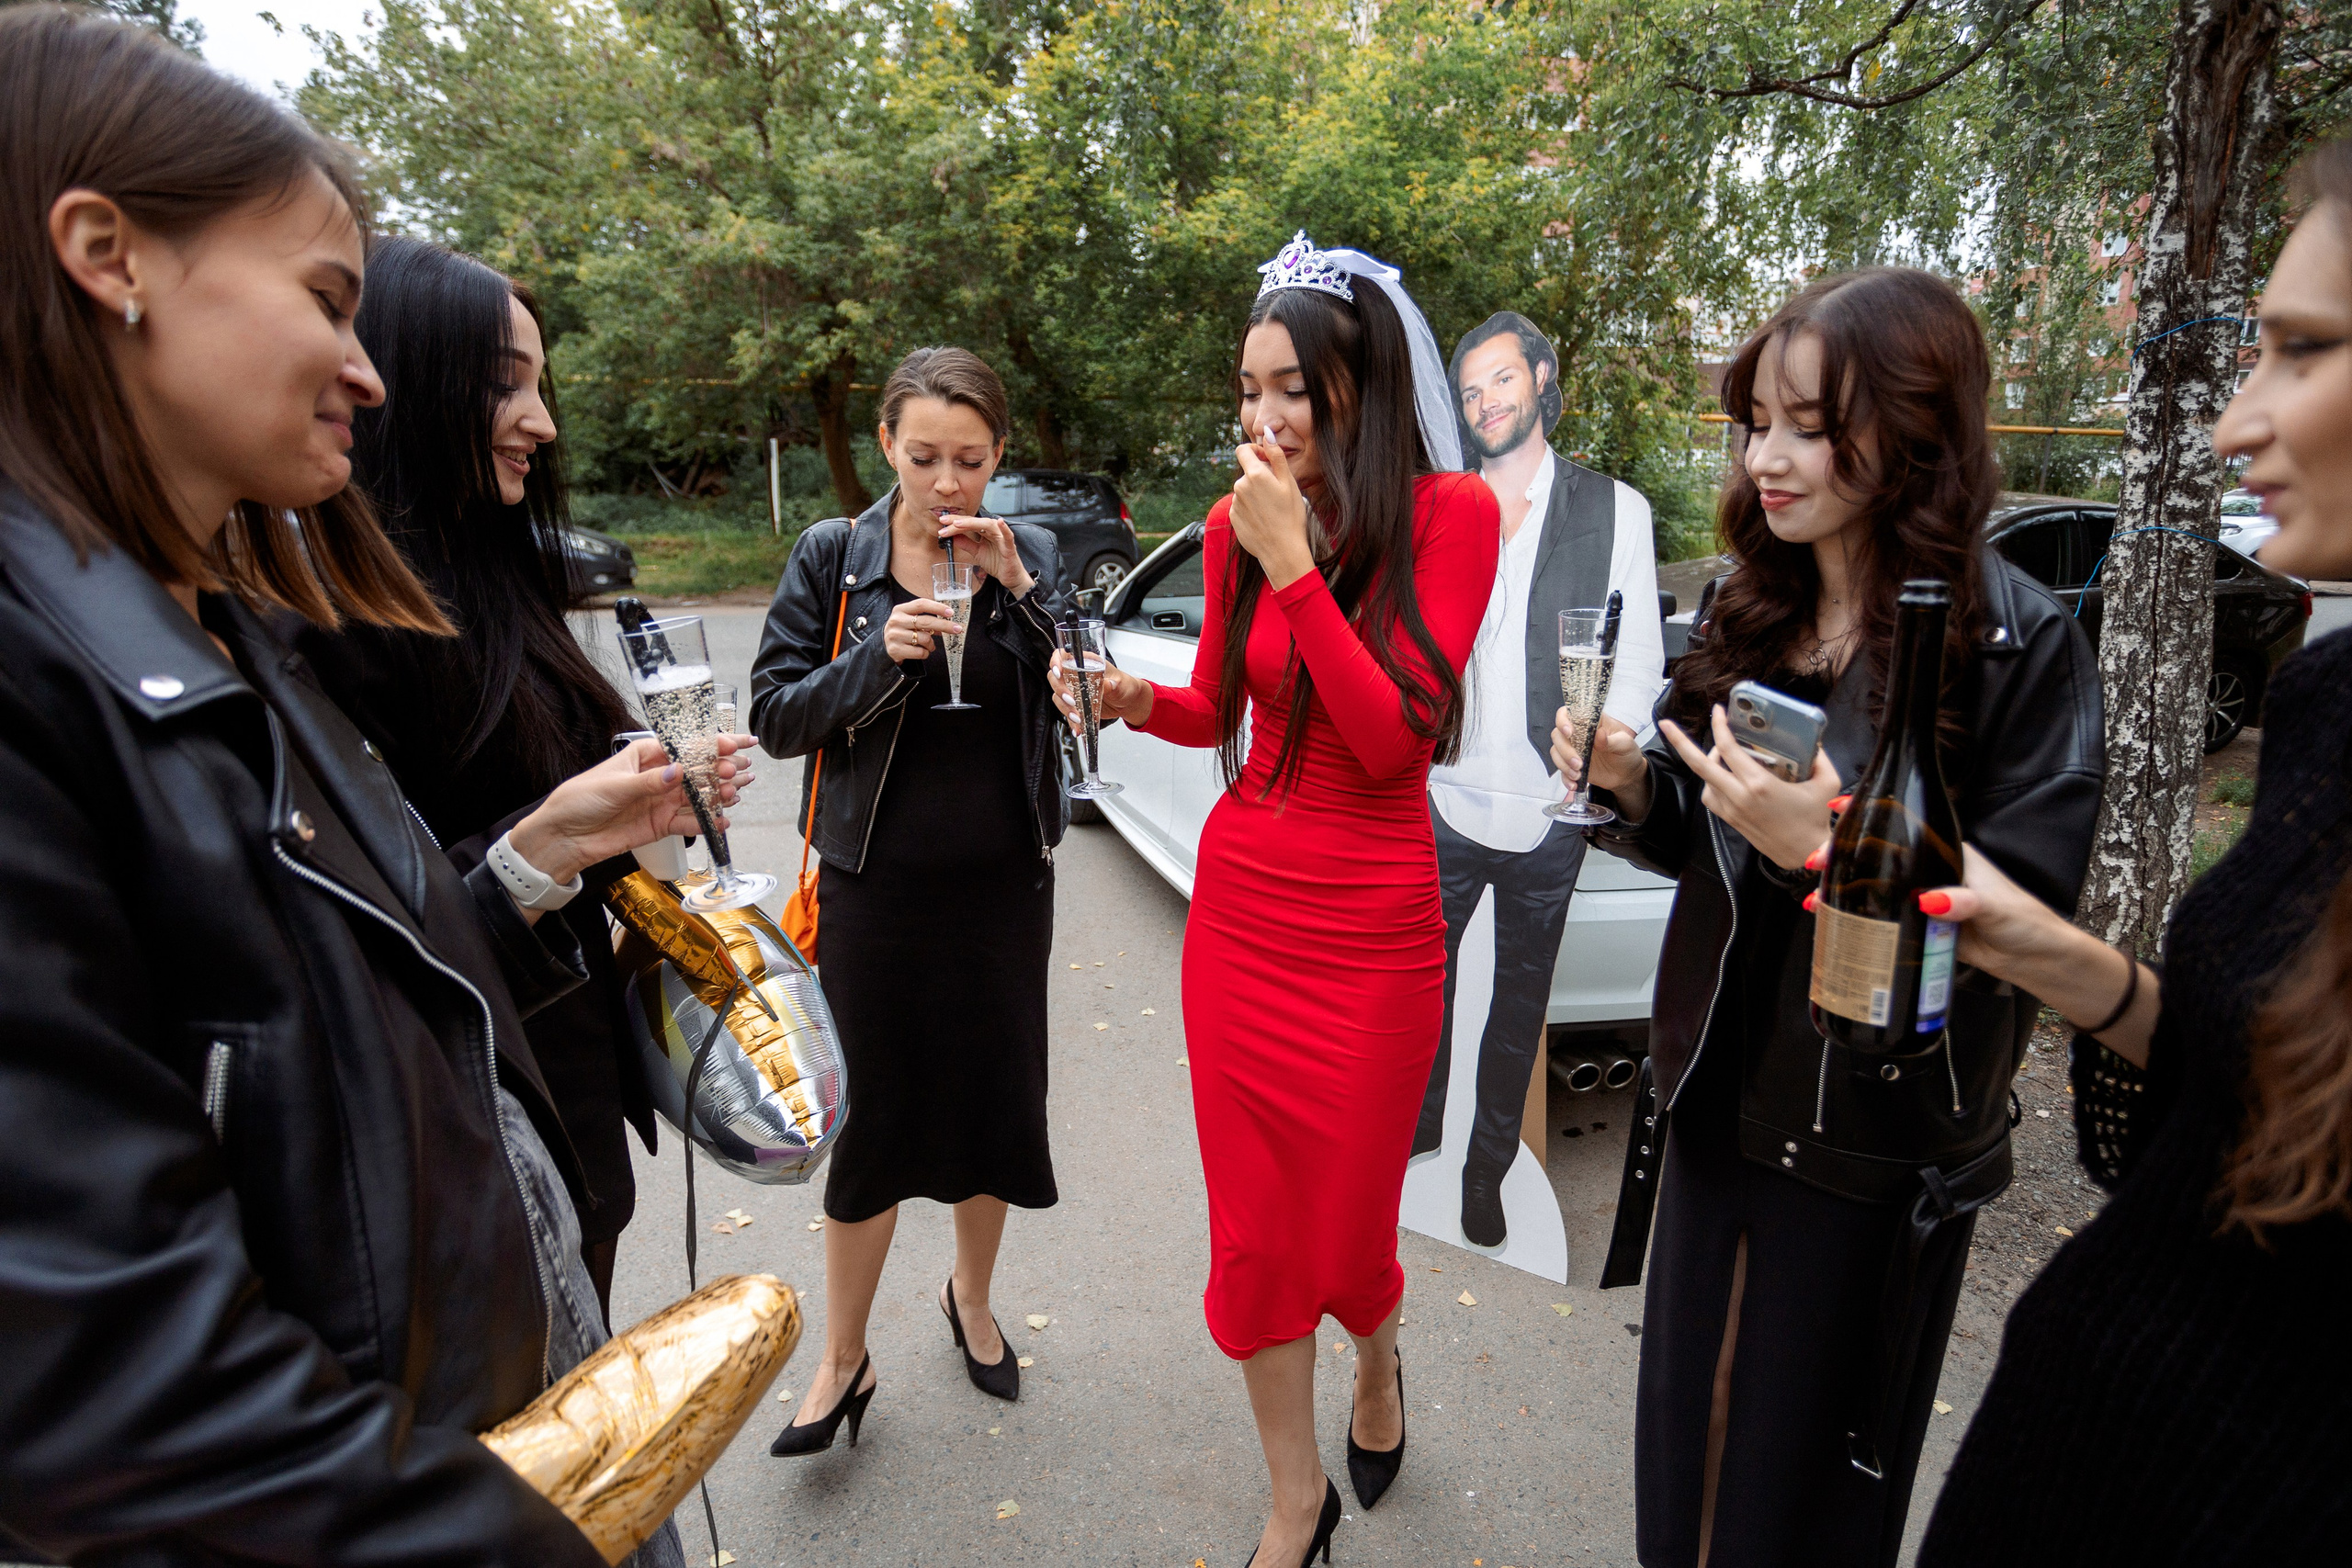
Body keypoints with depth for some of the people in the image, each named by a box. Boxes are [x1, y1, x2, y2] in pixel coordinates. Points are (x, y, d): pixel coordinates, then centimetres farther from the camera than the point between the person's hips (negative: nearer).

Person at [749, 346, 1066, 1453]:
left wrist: (1016, 589, -16)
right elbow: (774, 716, -5)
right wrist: (877, 658, -21)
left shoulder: (1030, 557, 0)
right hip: (876, 886, -1)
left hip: (1003, 885, 2)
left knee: (995, 1100, 14)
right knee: (869, 1115, 9)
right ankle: (843, 1360, 30)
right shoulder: (832, 558, -3)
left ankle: (970, 1296, 42)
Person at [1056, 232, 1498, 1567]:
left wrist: (1293, 564, -21)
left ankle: (1379, 1360, 51)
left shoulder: (1451, 514, -9)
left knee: (1345, 1232, 12)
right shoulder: (1236, 523, 2)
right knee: (1252, 1230, 12)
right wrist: (1136, 698, -7)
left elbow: (1393, 737, -18)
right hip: (1239, 905, 4)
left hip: (1374, 930, -3)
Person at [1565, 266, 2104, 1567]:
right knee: (1686, 1426, 22)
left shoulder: (2019, 643, -14)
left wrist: (1826, 849, -29)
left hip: (1878, 1136, -4)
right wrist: (1630, 784, -11)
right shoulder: (1742, 612, 2)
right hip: (1716, 1094, 5)